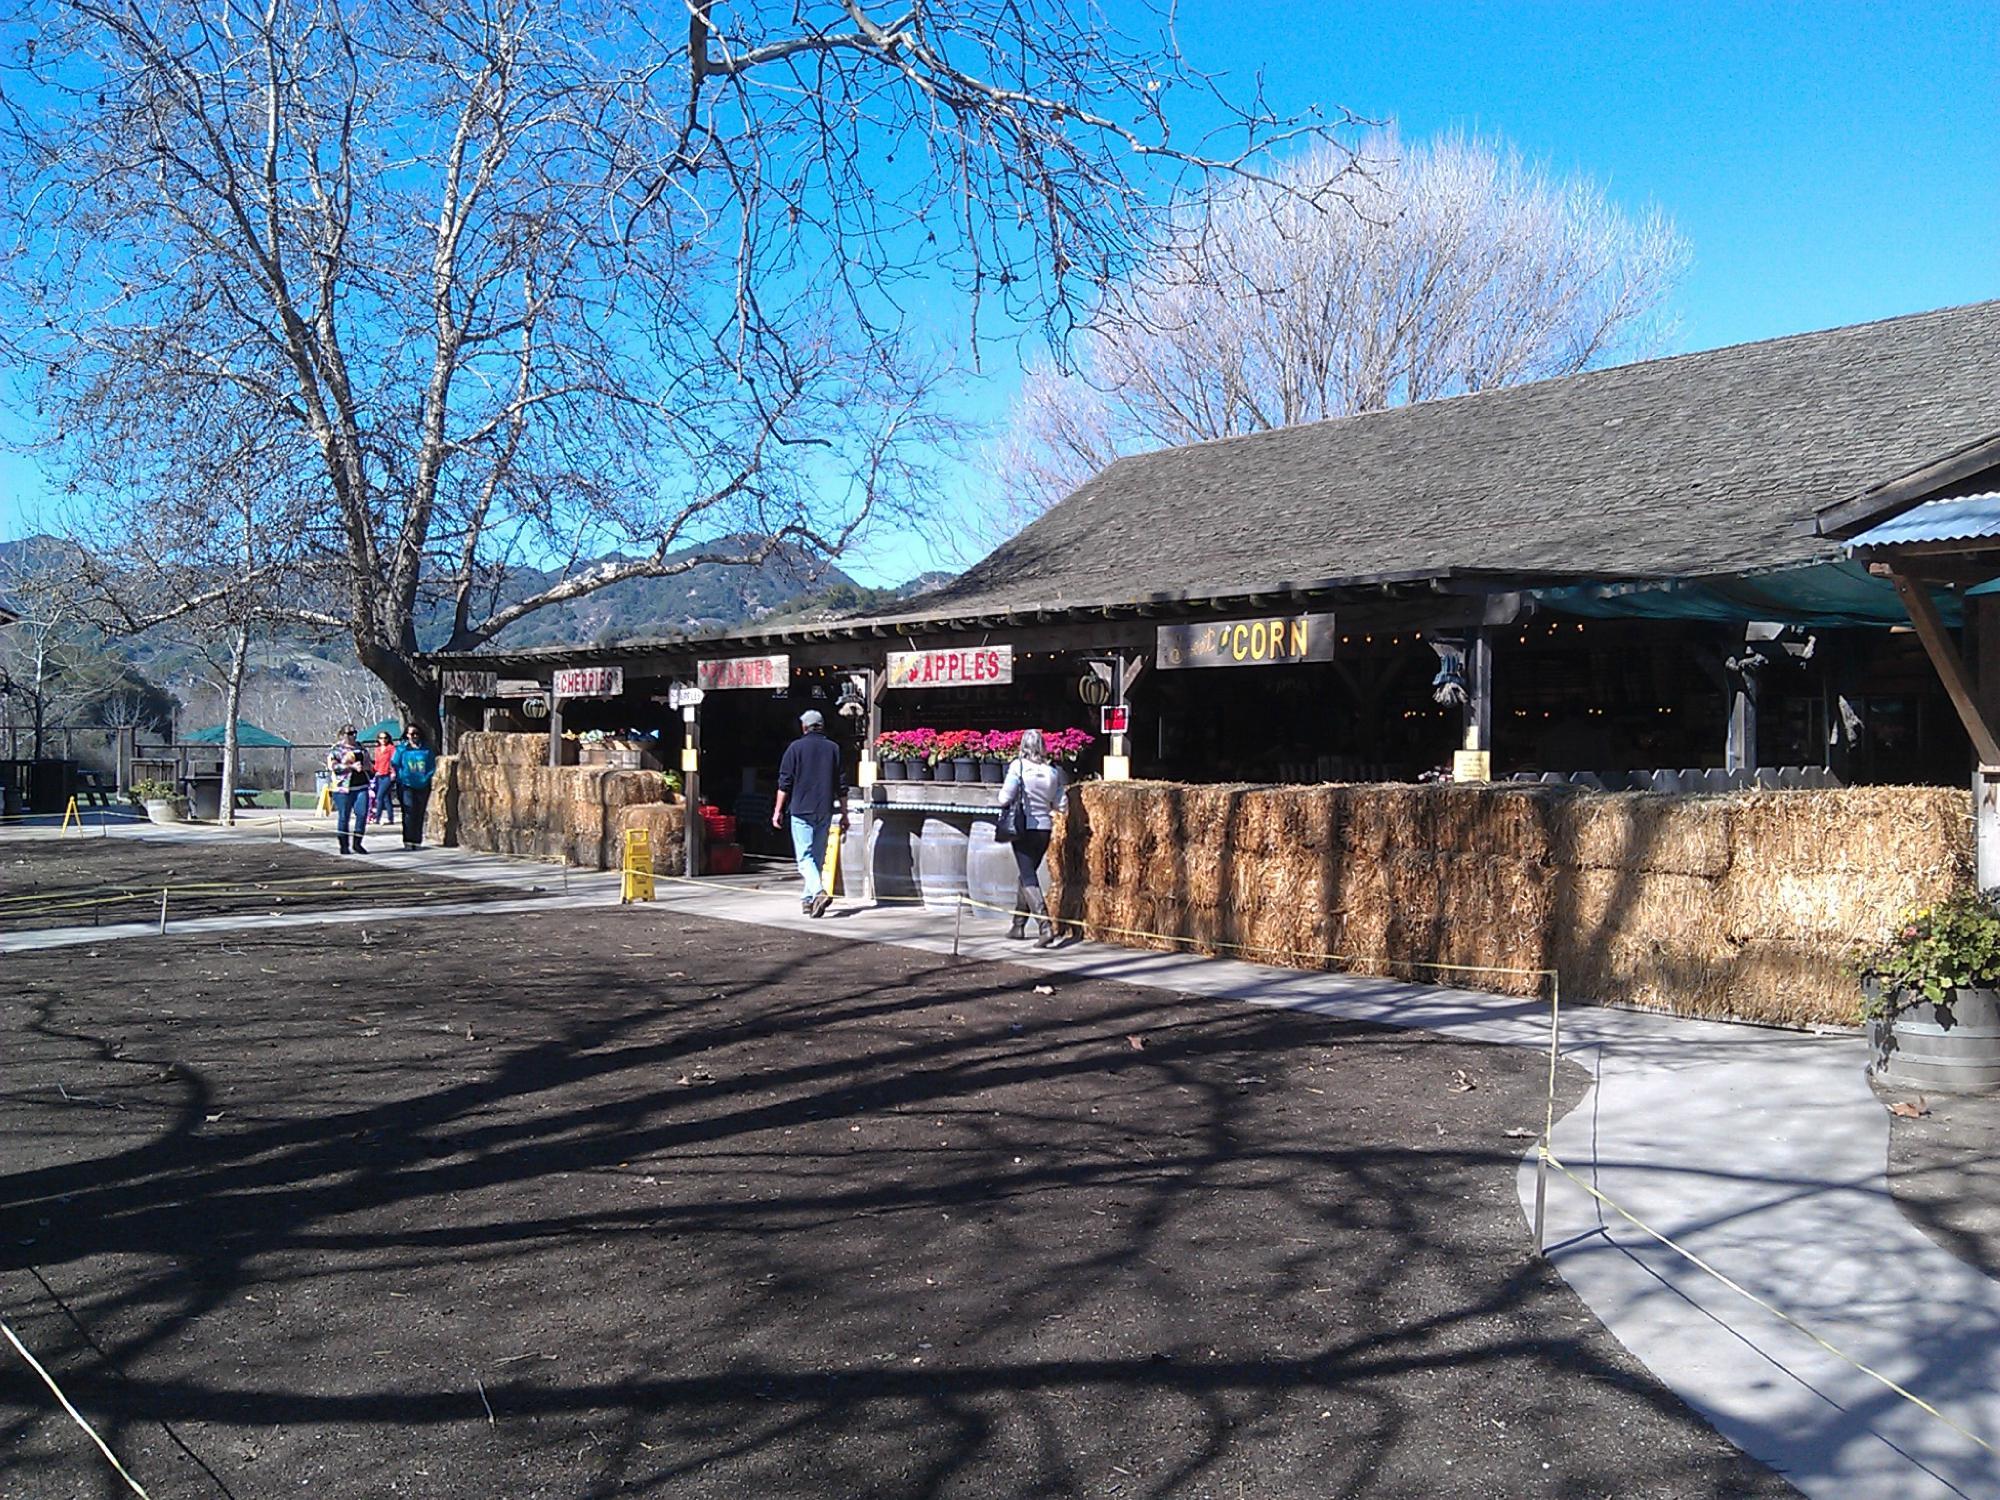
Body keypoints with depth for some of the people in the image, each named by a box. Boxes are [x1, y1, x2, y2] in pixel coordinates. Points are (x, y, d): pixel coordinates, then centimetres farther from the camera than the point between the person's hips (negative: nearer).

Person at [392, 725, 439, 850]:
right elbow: (395, 765, 5)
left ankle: (417, 841, 10)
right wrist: (401, 778, -5)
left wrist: (426, 779, -3)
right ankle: (408, 840, -8)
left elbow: (432, 767, 10)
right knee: (409, 812, -11)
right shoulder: (401, 749, 4)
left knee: (420, 813, 4)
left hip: (422, 786, 2)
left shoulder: (427, 750, 8)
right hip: (407, 785, -2)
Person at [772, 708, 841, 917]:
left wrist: (778, 810, 4)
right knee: (818, 857, 13)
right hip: (825, 812, 4)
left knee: (805, 856, -6)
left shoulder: (796, 747, -2)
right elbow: (841, 785, 8)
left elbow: (785, 783, -3)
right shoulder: (833, 749, 7)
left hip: (801, 810, -4)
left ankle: (819, 892, -26)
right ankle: (808, 899, 19)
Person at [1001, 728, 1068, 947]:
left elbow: (1004, 799, -14)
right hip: (1045, 828, 5)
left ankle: (1046, 927, -20)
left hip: (1024, 828, -5)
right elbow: (1060, 805, 2)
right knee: (1027, 874, 20)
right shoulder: (1053, 771, 0)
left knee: (1028, 879, -5)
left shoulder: (1019, 766, -11)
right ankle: (1018, 925, 30)